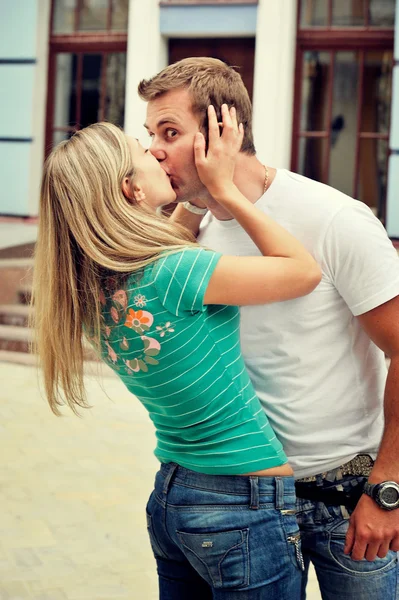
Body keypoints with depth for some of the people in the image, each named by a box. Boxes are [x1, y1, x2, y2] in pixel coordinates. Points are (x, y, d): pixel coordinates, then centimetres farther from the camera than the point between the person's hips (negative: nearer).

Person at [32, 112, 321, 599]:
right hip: (244, 507, -8)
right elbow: (305, 271, -12)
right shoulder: (173, 275, -24)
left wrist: (204, 196, 15)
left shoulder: (94, 288, -1)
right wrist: (224, 188, -9)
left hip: (168, 497, 8)